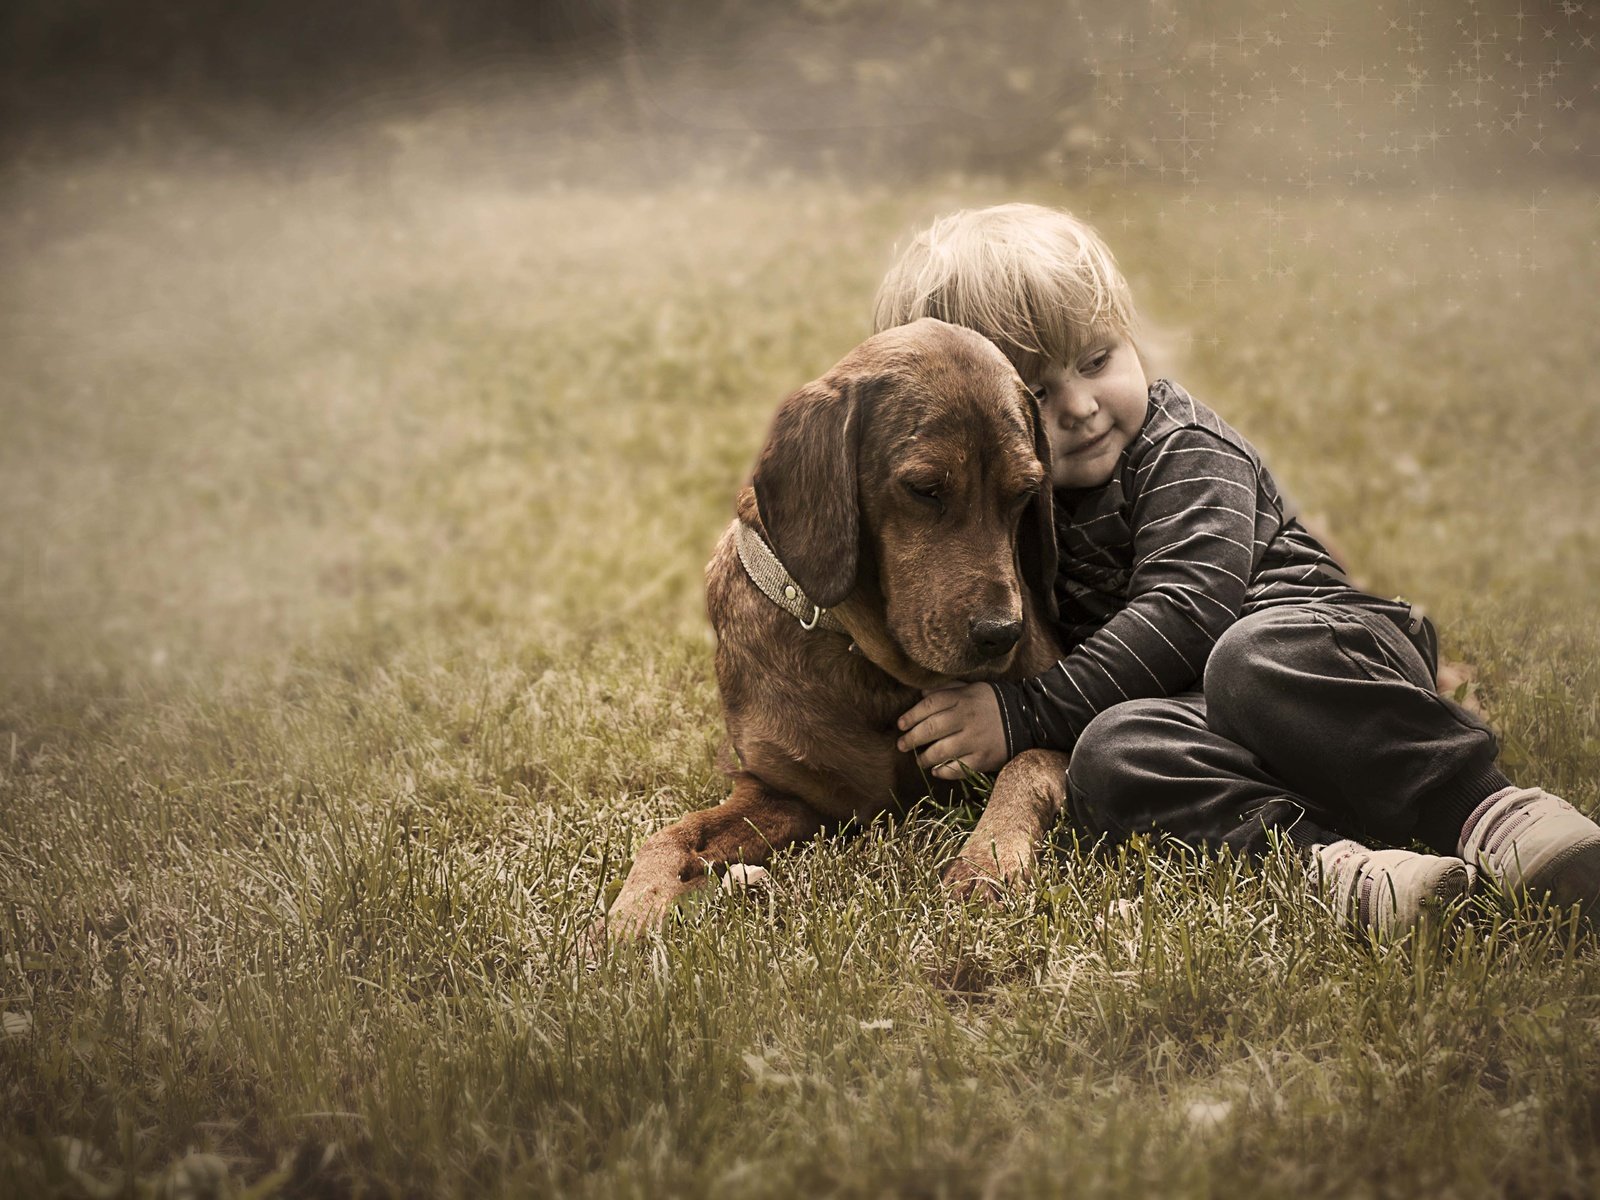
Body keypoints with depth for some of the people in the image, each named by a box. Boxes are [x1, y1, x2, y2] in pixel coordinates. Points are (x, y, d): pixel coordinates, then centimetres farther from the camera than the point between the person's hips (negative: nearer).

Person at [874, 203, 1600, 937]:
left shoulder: (1186, 452, -4)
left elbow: (1186, 615, -18)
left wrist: (1024, 713, -22)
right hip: (1202, 715, 4)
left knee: (1256, 656, -38)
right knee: (1108, 754, -30)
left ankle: (1485, 809, -35)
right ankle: (1324, 863, -48)